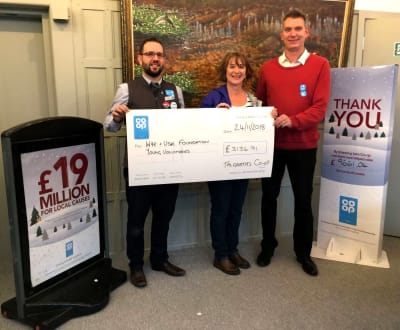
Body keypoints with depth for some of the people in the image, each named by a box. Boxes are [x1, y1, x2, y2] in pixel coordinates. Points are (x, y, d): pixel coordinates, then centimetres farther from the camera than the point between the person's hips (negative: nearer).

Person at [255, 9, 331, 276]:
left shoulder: (320, 65, -5)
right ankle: (268, 246, 33)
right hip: (272, 144, 2)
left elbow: (320, 107, -12)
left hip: (304, 145, -2)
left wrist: (293, 121, -26)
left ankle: (304, 252, 29)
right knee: (269, 196, 13)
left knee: (303, 200, 10)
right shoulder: (268, 68, 3)